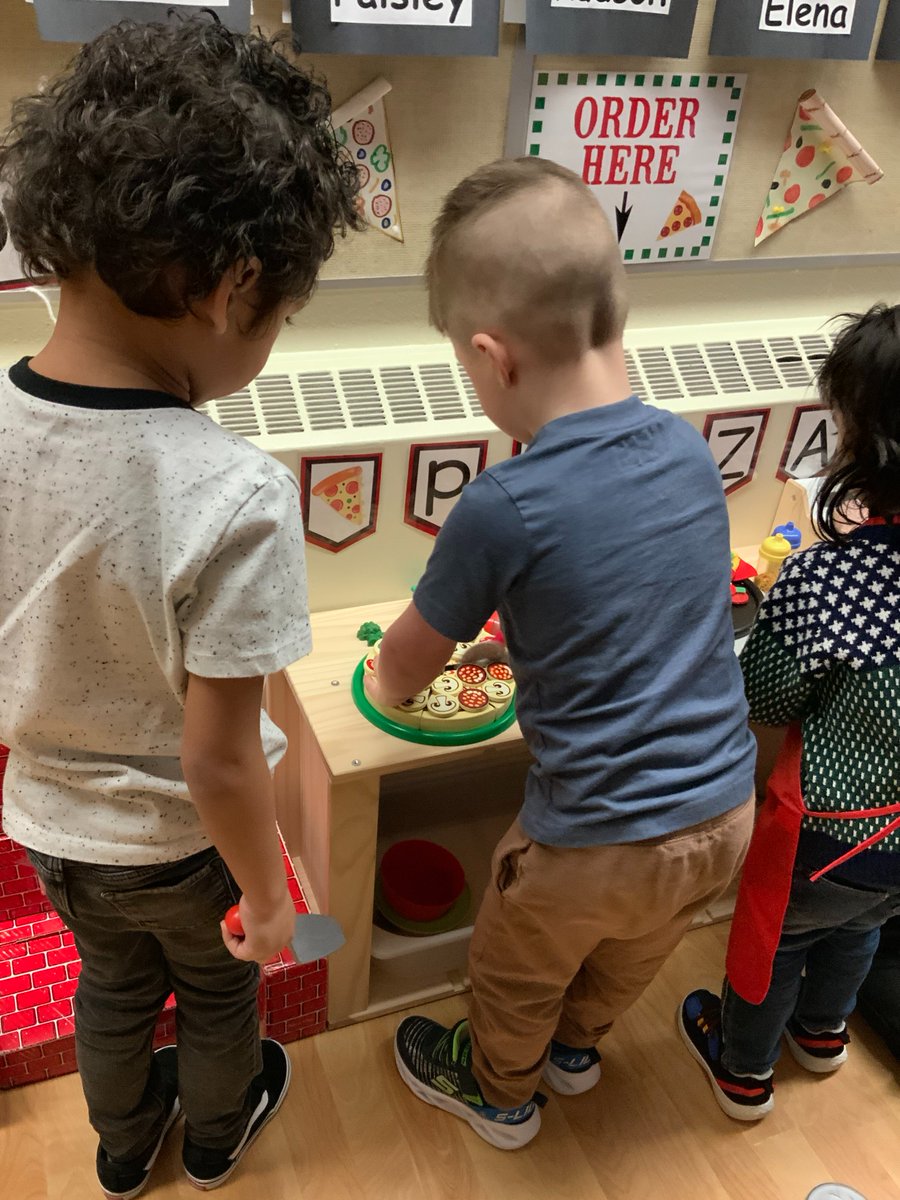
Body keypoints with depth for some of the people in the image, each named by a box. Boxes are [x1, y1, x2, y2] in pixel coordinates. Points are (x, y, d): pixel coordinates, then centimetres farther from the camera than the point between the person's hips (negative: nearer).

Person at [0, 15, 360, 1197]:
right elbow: (218, 759, -26)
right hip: (183, 840, -4)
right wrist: (267, 895, -9)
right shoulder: (235, 497, -34)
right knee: (217, 989, 28)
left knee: (113, 982, 32)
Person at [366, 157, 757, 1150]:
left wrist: (386, 679, 12)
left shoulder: (502, 509, -26)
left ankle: (499, 1091, 55)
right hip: (724, 815, 6)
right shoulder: (689, 450, -7)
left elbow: (398, 677, -10)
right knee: (630, 959, 34)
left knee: (519, 974, 27)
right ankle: (575, 1049, 63)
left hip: (594, 845, -6)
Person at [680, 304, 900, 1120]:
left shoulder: (825, 578, -35)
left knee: (772, 935, 25)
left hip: (832, 832, -5)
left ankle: (744, 1073, 51)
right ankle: (824, 1033, 63)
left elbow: (764, 700, -18)